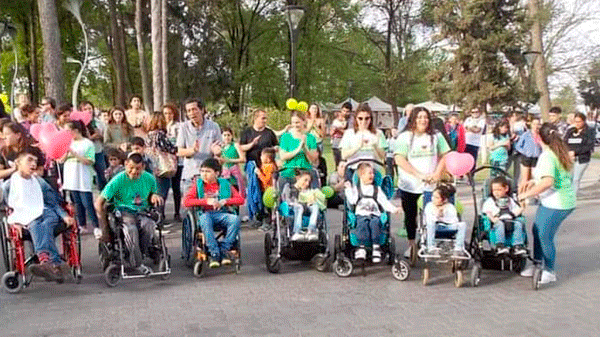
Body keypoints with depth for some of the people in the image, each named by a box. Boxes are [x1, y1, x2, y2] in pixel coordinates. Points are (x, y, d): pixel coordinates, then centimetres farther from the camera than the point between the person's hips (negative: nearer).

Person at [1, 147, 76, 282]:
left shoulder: (39, 182, 23)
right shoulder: (8, 185, 15)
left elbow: (53, 201, 19)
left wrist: (64, 215, 2)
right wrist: (13, 221, -6)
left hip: (46, 213, 2)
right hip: (26, 218, -2)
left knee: (45, 225, -35)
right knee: (35, 226, -38)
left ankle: (44, 260, -61)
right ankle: (54, 264, -61)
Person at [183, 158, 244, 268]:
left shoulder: (225, 185, 15)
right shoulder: (197, 185, 14)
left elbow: (240, 200, 7)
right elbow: (186, 202, -1)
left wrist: (224, 201, -10)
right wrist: (206, 201, -11)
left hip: (222, 215, 1)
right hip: (205, 214, -1)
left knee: (235, 219, -32)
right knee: (204, 218, -38)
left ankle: (224, 249, -20)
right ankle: (214, 253, -35)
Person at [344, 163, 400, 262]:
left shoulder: (377, 190, 19)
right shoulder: (356, 189, 14)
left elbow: (384, 202, 14)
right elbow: (352, 201, -1)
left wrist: (393, 209, 1)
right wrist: (348, 189, -6)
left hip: (374, 215, 1)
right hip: (361, 215, -1)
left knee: (375, 223, -32)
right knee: (362, 224, -33)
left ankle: (376, 246, -32)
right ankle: (362, 246, -36)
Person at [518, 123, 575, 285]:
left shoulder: (547, 156, -21)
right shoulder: (561, 152, 10)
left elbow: (548, 182, -32)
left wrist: (526, 194, -24)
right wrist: (534, 181, 20)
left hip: (556, 204, -10)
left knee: (545, 236, 0)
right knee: (537, 231, 17)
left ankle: (549, 272, 13)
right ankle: (537, 264, 29)